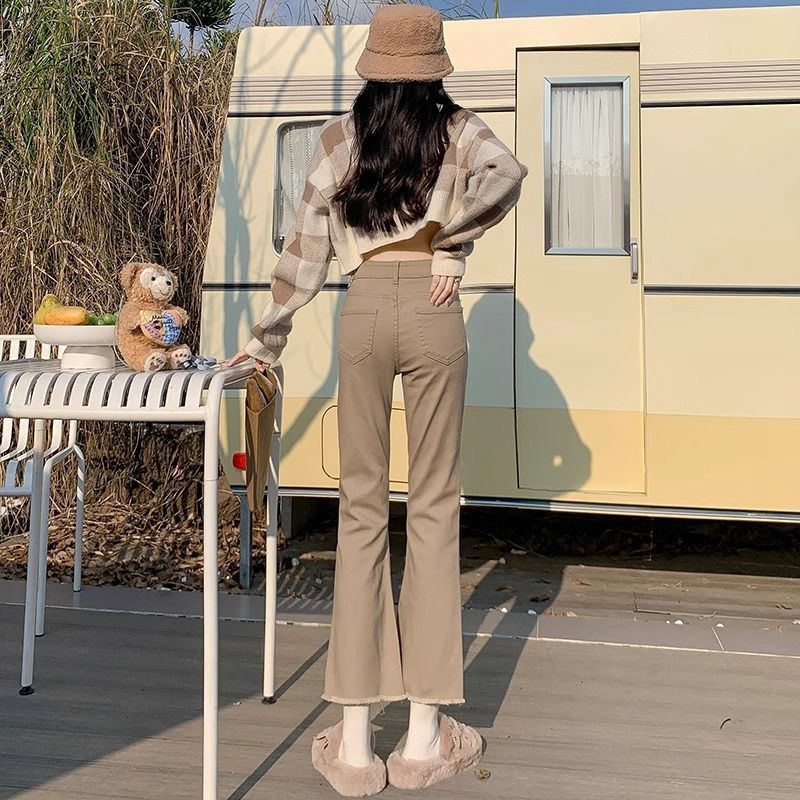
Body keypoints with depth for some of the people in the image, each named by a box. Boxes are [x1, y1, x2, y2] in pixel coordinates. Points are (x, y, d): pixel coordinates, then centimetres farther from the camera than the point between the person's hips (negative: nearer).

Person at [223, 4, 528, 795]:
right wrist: (450, 245, -4)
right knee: (433, 505, 5)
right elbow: (505, 174, -15)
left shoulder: (338, 137, 12)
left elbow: (304, 250, 11)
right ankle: (425, 733, 9)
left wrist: (266, 337, 19)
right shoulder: (458, 129, 8)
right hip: (432, 313, -1)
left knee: (362, 505, 6)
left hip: (363, 312, 1)